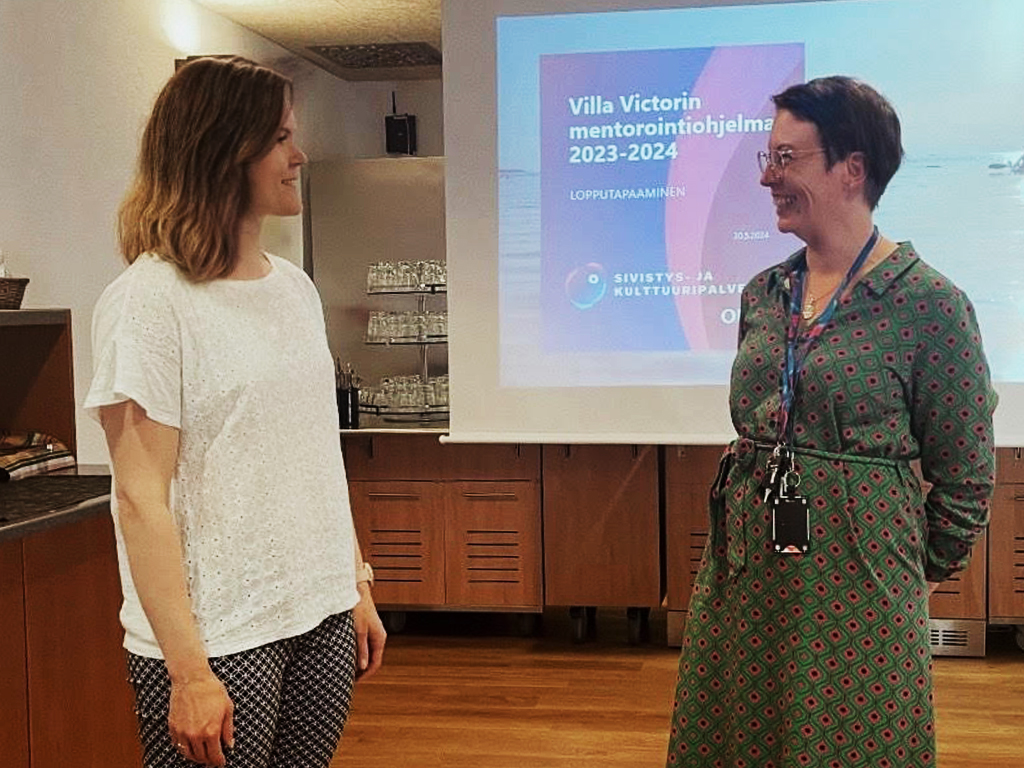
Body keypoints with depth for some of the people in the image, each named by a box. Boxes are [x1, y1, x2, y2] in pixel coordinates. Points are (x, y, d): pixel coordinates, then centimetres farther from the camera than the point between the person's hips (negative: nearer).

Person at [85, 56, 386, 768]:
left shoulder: (296, 287, 9)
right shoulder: (151, 300, -12)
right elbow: (141, 497, -15)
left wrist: (358, 587, 13)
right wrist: (187, 669, -16)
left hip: (322, 620, 6)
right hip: (218, 641, -6)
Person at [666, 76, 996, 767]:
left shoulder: (929, 304, -11)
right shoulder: (764, 294, 6)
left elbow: (967, 474, -5)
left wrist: (925, 571, 3)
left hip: (855, 580, -5)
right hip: (745, 569, 6)